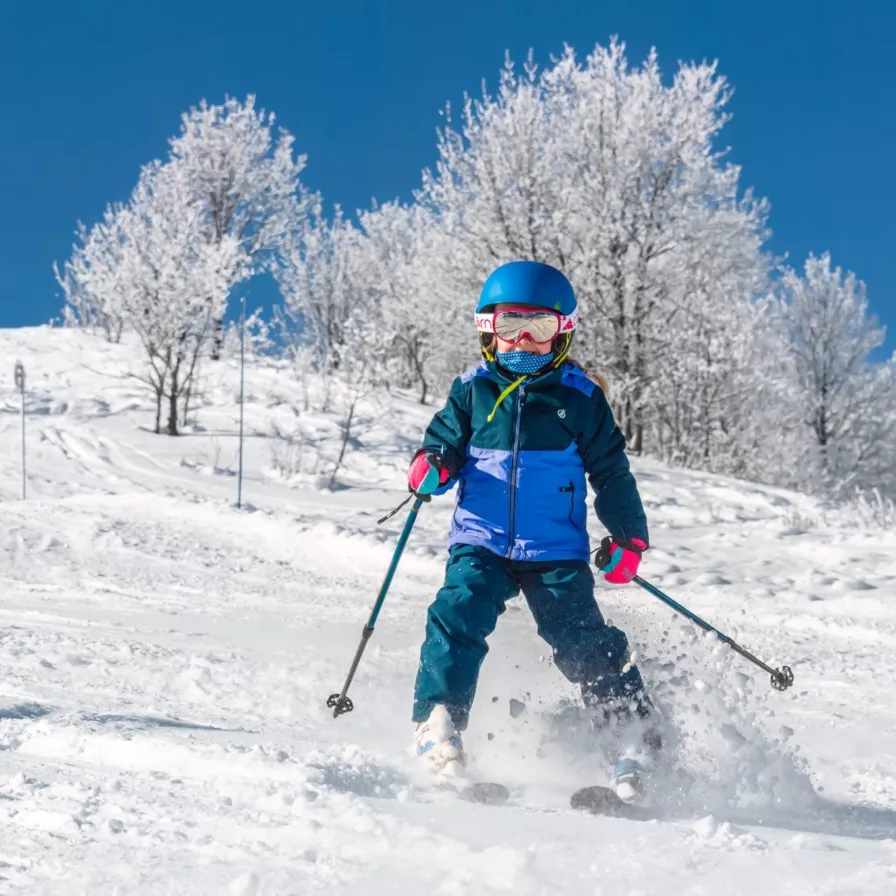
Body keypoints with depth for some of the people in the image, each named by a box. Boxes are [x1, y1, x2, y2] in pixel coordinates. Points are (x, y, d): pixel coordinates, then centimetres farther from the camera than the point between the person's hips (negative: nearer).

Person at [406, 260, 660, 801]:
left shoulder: (580, 396, 6)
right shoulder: (473, 391, 8)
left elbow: (611, 471, 10)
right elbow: (444, 442, 12)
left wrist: (628, 536, 3)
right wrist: (430, 467, -12)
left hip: (557, 551, -1)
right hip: (481, 543, 1)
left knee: (583, 642, -10)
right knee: (459, 616, -22)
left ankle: (639, 737, 2)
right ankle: (439, 724, -17)